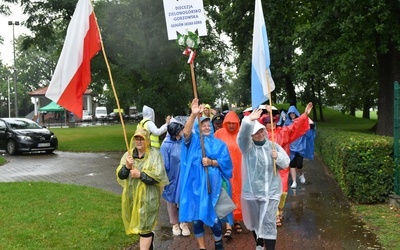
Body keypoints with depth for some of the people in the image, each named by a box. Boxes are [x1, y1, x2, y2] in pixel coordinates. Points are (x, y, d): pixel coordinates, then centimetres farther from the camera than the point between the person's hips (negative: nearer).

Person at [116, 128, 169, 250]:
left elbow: (159, 175, -17)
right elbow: (120, 175, 0)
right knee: (137, 224, 19)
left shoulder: (154, 154, -9)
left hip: (147, 196, -5)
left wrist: (140, 175, -19)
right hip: (131, 195, 5)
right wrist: (127, 166, -19)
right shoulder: (128, 154, 6)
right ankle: (150, 237, 45)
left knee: (145, 226, -1)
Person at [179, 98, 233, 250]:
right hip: (196, 183, 0)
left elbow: (226, 162, 1)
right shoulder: (194, 141, 5)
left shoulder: (219, 144, 10)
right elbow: (186, 132, -17)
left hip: (213, 184, 0)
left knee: (213, 215, 3)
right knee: (197, 215, 5)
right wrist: (193, 115, -31)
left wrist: (211, 162, -16)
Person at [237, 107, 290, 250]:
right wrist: (249, 120, -43)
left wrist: (278, 157, -16)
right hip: (252, 191, 0)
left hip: (271, 191, 0)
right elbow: (242, 135, -27)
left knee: (269, 223, -3)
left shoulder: (273, 146, 3)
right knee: (255, 221, 16)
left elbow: (286, 163, 6)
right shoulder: (248, 146, -6)